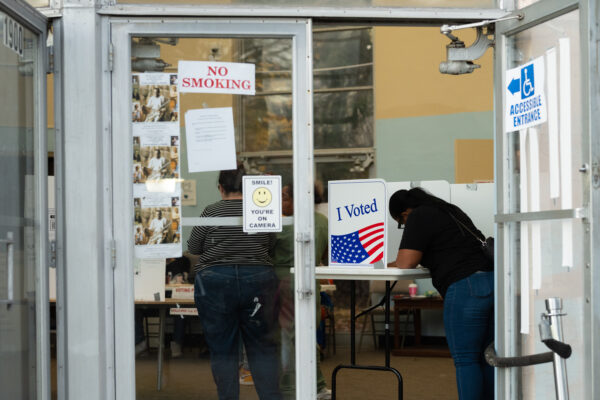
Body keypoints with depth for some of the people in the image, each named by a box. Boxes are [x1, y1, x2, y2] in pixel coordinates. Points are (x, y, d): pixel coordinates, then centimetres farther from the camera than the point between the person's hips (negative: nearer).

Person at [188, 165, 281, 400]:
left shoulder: (211, 212, -7)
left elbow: (193, 248, 4)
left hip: (215, 283, -2)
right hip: (258, 281, 2)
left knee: (222, 350, 6)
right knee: (262, 347, 9)